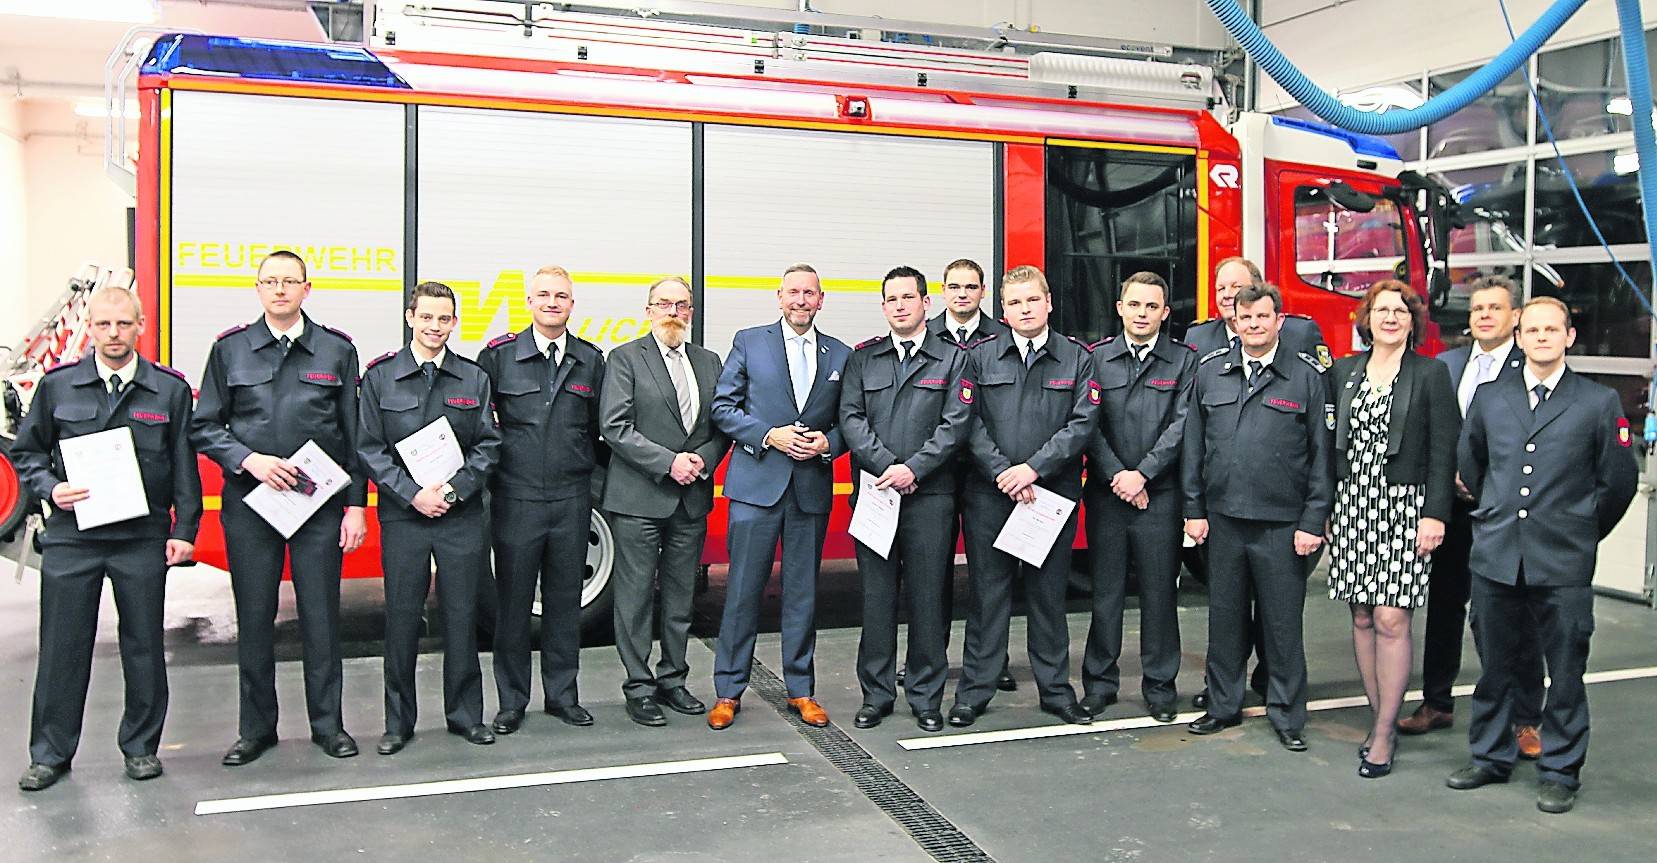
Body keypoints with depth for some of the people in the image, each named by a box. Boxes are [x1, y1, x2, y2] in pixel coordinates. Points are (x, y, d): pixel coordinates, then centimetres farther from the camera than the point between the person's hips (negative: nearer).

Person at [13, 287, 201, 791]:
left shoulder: (170, 389, 3)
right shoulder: (57, 385, 5)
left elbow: (184, 465, 4)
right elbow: (27, 451, 13)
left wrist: (184, 529, 0)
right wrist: (49, 488, -6)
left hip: (143, 539, 0)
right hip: (71, 536, 1)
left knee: (144, 645, 7)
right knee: (62, 646, 6)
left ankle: (141, 747, 21)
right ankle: (50, 753, 20)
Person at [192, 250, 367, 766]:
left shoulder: (337, 350, 4)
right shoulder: (230, 349, 5)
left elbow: (354, 435, 4)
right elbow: (204, 427, 6)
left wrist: (355, 505, -1)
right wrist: (250, 460, -11)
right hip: (248, 501, 1)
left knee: (321, 616, 4)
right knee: (254, 617, 8)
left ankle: (327, 723, 18)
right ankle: (256, 728, 21)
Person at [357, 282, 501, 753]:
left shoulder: (474, 378, 6)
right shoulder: (380, 377, 2)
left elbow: (488, 446, 3)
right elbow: (371, 449, -1)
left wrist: (452, 489, -10)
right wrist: (413, 494, -12)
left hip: (462, 515, 1)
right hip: (402, 515, -1)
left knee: (461, 616, 6)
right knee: (402, 618, 5)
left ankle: (465, 714, 19)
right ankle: (399, 721, 18)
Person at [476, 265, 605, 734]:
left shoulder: (590, 360, 7)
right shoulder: (498, 355, 0)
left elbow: (600, 429, 13)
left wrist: (595, 467, 5)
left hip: (572, 500, 2)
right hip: (516, 499, -2)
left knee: (565, 600, 10)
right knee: (513, 602, 5)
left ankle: (562, 694, 23)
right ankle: (511, 701, 18)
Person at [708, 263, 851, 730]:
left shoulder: (841, 355, 10)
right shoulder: (749, 342, 3)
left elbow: (848, 422, 12)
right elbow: (722, 406, 0)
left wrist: (827, 443, -9)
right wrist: (769, 436, -12)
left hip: (813, 488, 2)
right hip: (756, 483, -2)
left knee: (803, 592, 10)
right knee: (743, 590, 1)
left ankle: (801, 690, 21)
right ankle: (728, 692, 13)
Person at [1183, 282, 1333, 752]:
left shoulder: (1308, 376, -1)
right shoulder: (1210, 370, 7)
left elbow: (1323, 453, -1)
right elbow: (1193, 444, 9)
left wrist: (1313, 520, -6)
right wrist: (1194, 509, 5)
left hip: (1282, 524, -3)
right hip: (1223, 519, 3)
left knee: (1283, 621, 5)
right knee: (1225, 616, 12)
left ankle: (1286, 715, 19)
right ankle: (1223, 705, 26)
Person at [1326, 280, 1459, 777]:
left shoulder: (1431, 374, 1)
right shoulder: (1345, 371, 11)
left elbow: (1443, 451, -3)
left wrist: (1435, 514, -10)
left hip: (1404, 506, -4)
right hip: (1351, 505, 4)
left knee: (1391, 620, -8)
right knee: (1362, 619, 6)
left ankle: (1383, 736, 1)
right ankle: (1380, 718, 18)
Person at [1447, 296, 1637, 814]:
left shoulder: (1599, 402, -1)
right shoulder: (1488, 398, 7)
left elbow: (1619, 480, 4)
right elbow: (1468, 461, 20)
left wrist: (1582, 534, 8)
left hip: (1563, 564, -3)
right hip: (1495, 557, 3)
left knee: (1565, 673, 5)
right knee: (1495, 668, 13)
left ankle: (1560, 772, 17)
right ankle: (1491, 758, 26)